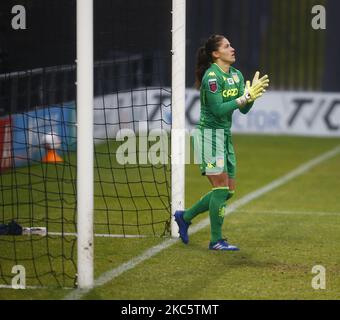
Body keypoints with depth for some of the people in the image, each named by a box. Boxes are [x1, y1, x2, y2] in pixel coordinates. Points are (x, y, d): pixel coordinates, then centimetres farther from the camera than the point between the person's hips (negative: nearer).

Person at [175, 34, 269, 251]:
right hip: (209, 134, -9)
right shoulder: (212, 76, -16)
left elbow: (244, 110, 6)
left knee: (229, 190, 10)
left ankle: (185, 217, 25)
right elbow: (218, 109, -21)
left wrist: (252, 94, -12)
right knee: (221, 188, -8)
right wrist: (245, 97, -23)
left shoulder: (236, 75, 9)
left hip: (225, 135, 9)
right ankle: (216, 241, 0)